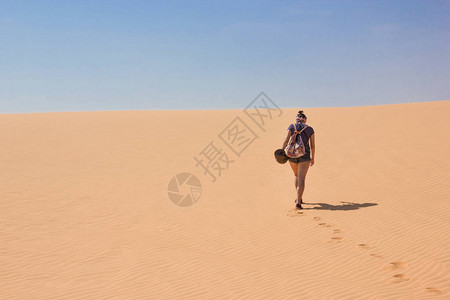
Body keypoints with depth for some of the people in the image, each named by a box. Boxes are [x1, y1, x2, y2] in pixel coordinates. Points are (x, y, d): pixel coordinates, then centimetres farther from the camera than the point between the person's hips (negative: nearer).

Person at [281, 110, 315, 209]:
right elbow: (313, 146, 7)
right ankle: (298, 202, -19)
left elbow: (286, 140, -8)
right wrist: (312, 158, 19)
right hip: (304, 155, -2)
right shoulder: (310, 129, 8)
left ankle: (299, 198, 31)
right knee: (301, 179, -6)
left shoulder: (292, 126, 6)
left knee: (297, 176, 24)